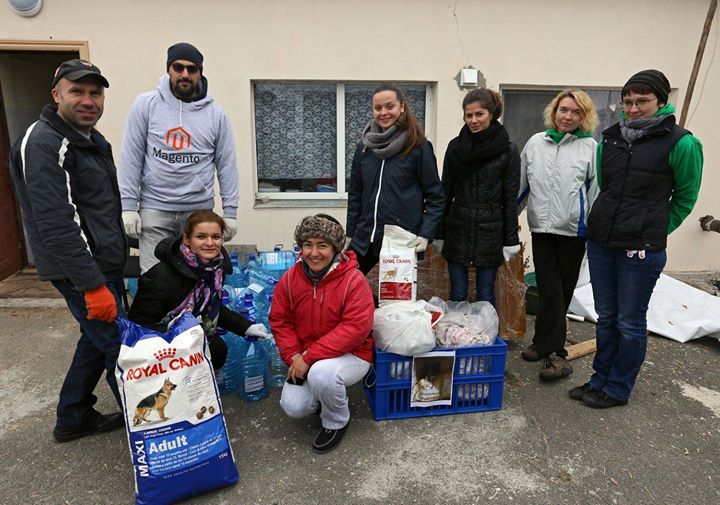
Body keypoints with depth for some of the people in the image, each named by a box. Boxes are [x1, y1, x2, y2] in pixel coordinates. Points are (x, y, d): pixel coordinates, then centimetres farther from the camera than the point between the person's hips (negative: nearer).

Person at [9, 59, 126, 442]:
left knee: (98, 340, 19)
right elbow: (56, 225, -24)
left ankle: (73, 418, 36)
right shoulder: (44, 144, -17)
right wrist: (94, 285, -25)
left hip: (105, 263, 10)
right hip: (82, 271, -10)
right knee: (121, 349, -1)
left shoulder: (92, 139, 13)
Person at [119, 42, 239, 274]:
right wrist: (128, 205, -5)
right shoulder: (146, 104, 2)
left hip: (199, 211, 1)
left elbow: (226, 165, 4)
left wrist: (230, 212, 0)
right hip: (154, 209, -1)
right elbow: (131, 157, 1)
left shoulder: (216, 114, 4)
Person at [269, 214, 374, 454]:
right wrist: (294, 357, -16)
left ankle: (337, 422, -1)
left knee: (321, 373, -34)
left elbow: (356, 328, -26)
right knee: (293, 407, -14)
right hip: (306, 360, 5)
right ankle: (327, 394, 21)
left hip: (351, 355, -4)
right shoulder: (291, 278, -5)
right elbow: (280, 320, 0)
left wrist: (309, 357, -26)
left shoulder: (354, 280, -20)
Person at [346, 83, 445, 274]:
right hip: (365, 238, 4)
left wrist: (425, 235, -13)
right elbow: (355, 194, 14)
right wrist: (350, 234, 12)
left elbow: (435, 196, -3)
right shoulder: (365, 146, 8)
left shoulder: (419, 147, -5)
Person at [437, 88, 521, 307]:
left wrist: (510, 239, -4)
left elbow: (510, 198, -3)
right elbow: (446, 191, 6)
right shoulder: (455, 146, 4)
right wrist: (438, 233, 5)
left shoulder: (508, 151, -3)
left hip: (490, 232, -2)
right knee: (457, 294, 8)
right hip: (458, 229, 2)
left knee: (485, 295, 8)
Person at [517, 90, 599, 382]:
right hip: (541, 227, 2)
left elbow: (596, 192, 1)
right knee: (550, 290, 2)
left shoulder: (590, 148, -1)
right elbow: (522, 185, 11)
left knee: (561, 291, 7)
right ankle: (554, 351, 14)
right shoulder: (536, 142, 6)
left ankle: (545, 345, 18)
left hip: (573, 229, -1)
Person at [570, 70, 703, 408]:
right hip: (600, 243, 5)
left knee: (630, 323, 7)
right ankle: (600, 379, 31)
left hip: (641, 249, -5)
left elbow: (685, 197, 4)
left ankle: (618, 389, 23)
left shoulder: (680, 144, -7)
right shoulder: (610, 139, 7)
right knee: (606, 317, 16)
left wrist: (655, 230, 7)